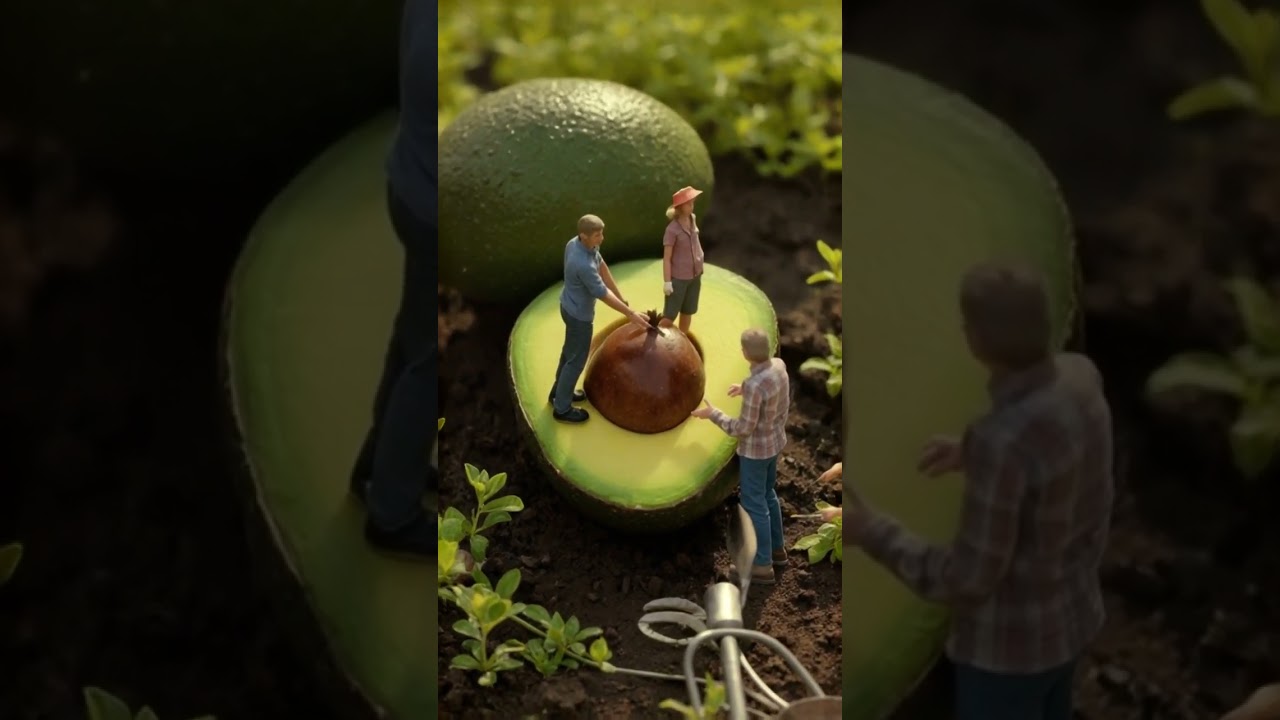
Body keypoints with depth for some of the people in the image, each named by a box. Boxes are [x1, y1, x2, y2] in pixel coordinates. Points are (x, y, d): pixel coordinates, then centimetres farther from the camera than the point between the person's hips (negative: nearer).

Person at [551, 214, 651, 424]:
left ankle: (559, 392, 46)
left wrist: (622, 298, 5)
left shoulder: (577, 243, -9)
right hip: (579, 314, -9)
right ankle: (562, 408, 22)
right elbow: (603, 294, -29)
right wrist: (631, 314, -21)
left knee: (570, 351, 27)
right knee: (576, 360, 8)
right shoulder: (583, 264, -38)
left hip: (570, 307, 9)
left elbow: (602, 267, 0)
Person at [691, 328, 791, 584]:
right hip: (775, 441, 9)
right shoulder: (778, 364, -9)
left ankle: (762, 566, 19)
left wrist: (713, 413, -15)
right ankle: (777, 549, 42)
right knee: (768, 495, 26)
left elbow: (744, 428, -25)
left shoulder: (754, 384, -34)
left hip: (755, 449, -9)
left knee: (754, 505, 7)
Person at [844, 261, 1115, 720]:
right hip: (1069, 613, 8)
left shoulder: (1001, 443, -39)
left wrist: (870, 533, -20)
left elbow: (968, 580, -29)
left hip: (1009, 641, -8)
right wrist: (973, 455, 10)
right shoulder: (1079, 377, -13)